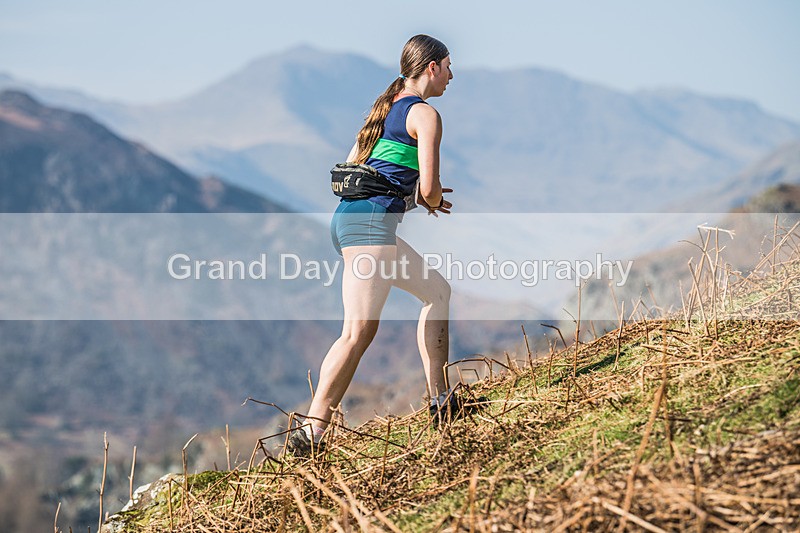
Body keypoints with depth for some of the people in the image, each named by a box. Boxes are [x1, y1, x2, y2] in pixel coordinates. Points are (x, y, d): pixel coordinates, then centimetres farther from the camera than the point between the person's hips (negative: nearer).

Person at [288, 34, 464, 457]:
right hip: (372, 221, -10)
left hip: (350, 217, 10)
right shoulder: (425, 114, -2)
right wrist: (431, 201, 15)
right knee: (359, 332, -19)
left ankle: (439, 399, 21)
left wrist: (412, 194, 24)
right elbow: (430, 188, -10)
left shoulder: (386, 108, 24)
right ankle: (310, 433, -27)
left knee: (438, 290, 21)